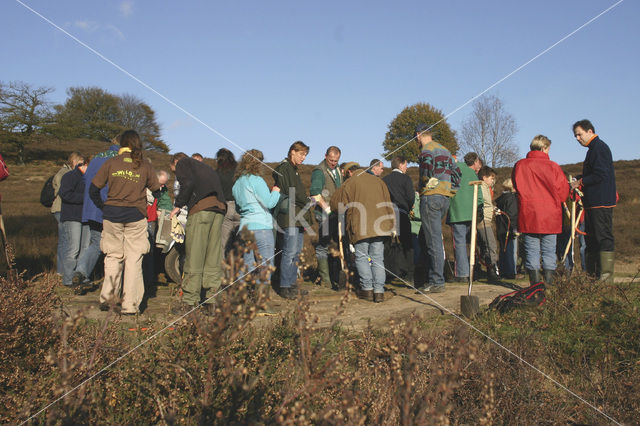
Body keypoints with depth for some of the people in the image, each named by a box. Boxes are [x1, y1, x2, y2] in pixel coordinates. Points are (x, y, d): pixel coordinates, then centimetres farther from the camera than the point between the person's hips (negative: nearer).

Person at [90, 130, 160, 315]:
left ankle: (107, 296, 7)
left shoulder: (110, 163, 2)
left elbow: (93, 189, 3)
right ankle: (130, 305, 6)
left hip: (112, 214, 1)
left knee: (113, 256, 16)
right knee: (134, 259, 4)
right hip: (136, 216, -1)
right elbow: (156, 189, 7)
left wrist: (103, 207, 16)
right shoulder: (144, 166, 1)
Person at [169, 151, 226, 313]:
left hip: (201, 207, -7)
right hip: (220, 208, 7)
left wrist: (178, 205, 2)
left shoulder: (182, 163, 15)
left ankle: (189, 301, -2)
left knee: (194, 257, -4)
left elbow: (188, 182, -6)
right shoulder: (205, 167, 35)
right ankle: (211, 301, 6)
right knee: (213, 257, 6)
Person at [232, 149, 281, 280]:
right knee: (266, 266, -3)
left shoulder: (237, 183, 16)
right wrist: (276, 192, 4)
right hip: (261, 227, -8)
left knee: (248, 266, 10)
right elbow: (269, 203, -13)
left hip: (245, 227, 8)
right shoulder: (256, 180, -9)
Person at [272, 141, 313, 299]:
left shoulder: (293, 169, 22)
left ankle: (292, 285, 19)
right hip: (288, 219, -10)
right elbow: (290, 193, -17)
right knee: (289, 253, -8)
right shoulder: (283, 169, -8)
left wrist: (305, 217, 14)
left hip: (298, 219, 10)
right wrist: (307, 203, -5)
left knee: (296, 253, 12)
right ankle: (284, 287, -2)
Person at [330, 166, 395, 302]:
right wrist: (392, 226, 18)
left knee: (361, 257, 7)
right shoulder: (379, 181, 16)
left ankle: (367, 288, 2)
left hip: (360, 227, -4)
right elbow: (389, 206, 15)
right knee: (378, 258, 7)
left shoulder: (350, 183, 2)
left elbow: (336, 204, 1)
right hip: (378, 226, 4)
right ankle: (379, 291, 2)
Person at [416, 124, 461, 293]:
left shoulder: (427, 149, -7)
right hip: (445, 198, 9)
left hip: (431, 197, -9)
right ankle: (433, 278, 18)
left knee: (433, 241, -7)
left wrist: (429, 182, -11)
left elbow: (428, 165, -27)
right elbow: (456, 171, 20)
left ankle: (438, 282, -4)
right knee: (435, 239, 14)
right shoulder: (445, 150, 20)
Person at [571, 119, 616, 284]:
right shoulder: (594, 149, 21)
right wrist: (579, 180, 10)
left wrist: (580, 182, -10)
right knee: (591, 239, 13)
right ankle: (593, 276, 19)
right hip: (593, 203, 11)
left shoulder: (599, 147, -11)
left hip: (601, 203, -11)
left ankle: (606, 280, -9)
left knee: (604, 239, -10)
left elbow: (601, 175, -20)